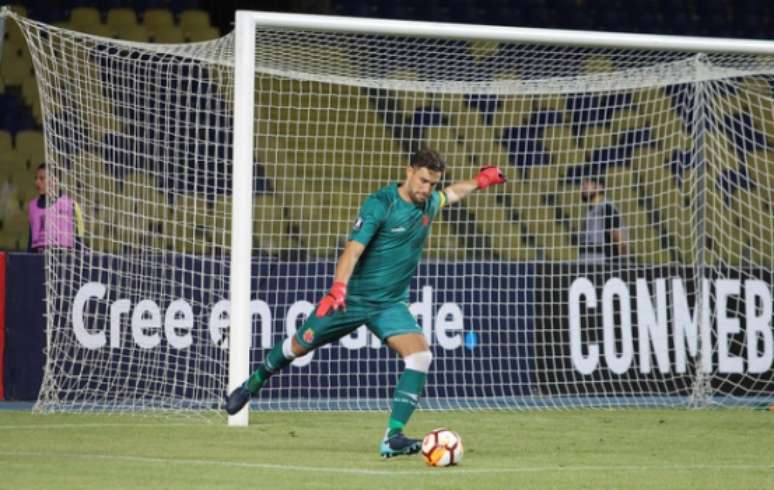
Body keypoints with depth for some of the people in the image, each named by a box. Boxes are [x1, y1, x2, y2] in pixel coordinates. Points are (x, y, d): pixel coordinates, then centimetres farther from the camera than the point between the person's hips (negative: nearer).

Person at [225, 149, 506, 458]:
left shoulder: (429, 203, 1)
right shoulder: (380, 204, -20)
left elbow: (452, 193, 28)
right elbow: (353, 249, -29)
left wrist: (480, 181, 15)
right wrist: (338, 288, -42)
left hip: (391, 304, 4)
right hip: (353, 298, -4)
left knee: (420, 356, -20)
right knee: (299, 346, 11)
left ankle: (392, 438, -22)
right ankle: (252, 384, 41)